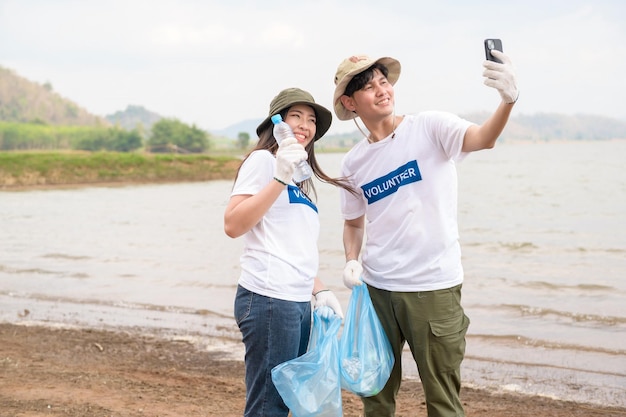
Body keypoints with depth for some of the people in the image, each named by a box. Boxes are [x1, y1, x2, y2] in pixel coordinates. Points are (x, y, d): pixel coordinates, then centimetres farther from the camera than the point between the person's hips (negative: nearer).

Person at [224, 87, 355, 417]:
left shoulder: (302, 178, 23)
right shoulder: (263, 159, -3)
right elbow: (233, 225, -15)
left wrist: (320, 291, 17)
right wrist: (280, 178, -19)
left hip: (298, 302, 9)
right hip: (270, 299, -9)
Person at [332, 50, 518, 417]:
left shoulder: (430, 128, -6)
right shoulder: (354, 163, 7)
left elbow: (482, 138, -25)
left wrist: (508, 100, -45)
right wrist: (352, 260, -2)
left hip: (434, 287, -4)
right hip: (376, 288, 4)